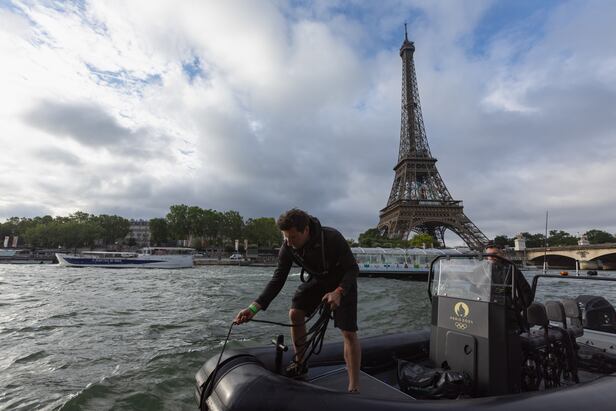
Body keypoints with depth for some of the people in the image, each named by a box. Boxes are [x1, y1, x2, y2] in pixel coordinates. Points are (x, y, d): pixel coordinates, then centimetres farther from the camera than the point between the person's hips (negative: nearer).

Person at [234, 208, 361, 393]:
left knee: (349, 332, -13)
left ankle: (354, 388, -2)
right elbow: (278, 279, -20)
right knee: (295, 313, -5)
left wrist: (339, 292, -43)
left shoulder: (333, 238, -36)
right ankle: (299, 364, 17)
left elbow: (353, 268, -26)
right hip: (317, 279, 5)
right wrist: (254, 307, -30)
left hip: (342, 281, -4)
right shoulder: (288, 247, -22)